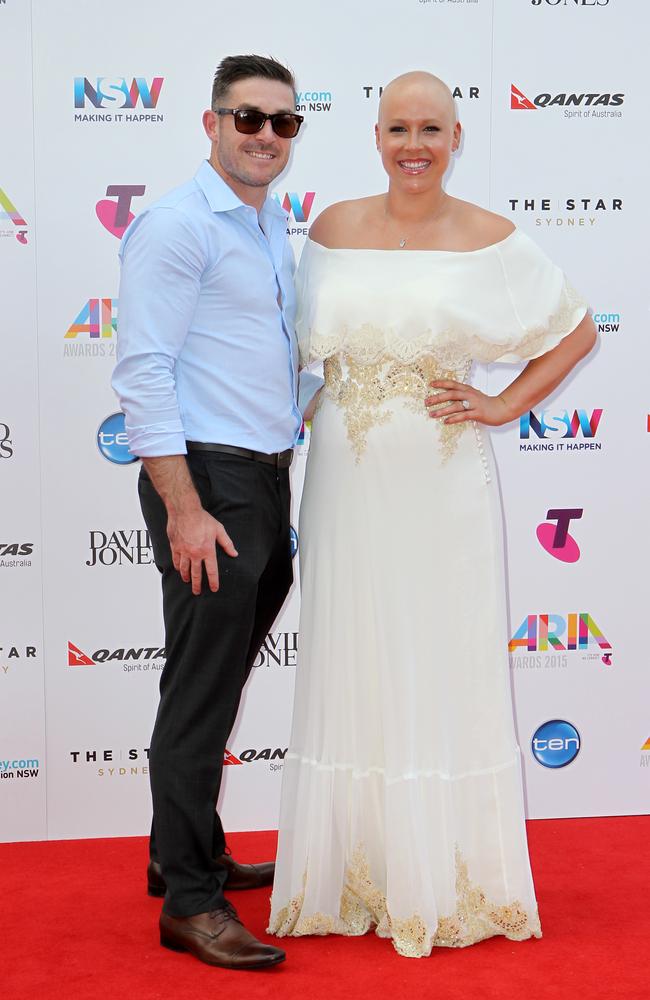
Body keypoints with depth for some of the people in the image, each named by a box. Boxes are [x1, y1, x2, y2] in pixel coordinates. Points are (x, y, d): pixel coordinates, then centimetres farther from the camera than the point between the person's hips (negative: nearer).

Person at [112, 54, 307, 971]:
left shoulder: (275, 225, 16)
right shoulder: (178, 224, -11)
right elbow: (144, 372, -17)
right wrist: (185, 509, -21)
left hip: (267, 480, 9)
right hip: (209, 481, -9)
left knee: (222, 678, 16)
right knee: (202, 689, -4)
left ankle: (191, 853, 30)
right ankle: (189, 900, 5)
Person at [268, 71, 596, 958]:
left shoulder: (488, 240, -2)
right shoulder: (333, 230, 5)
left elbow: (577, 329, 7)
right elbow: (309, 344, 15)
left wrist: (506, 406, -2)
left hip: (444, 485, -2)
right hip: (349, 478, 2)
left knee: (446, 671, 5)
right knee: (351, 670, 8)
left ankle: (447, 881, 20)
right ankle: (356, 874, 23)